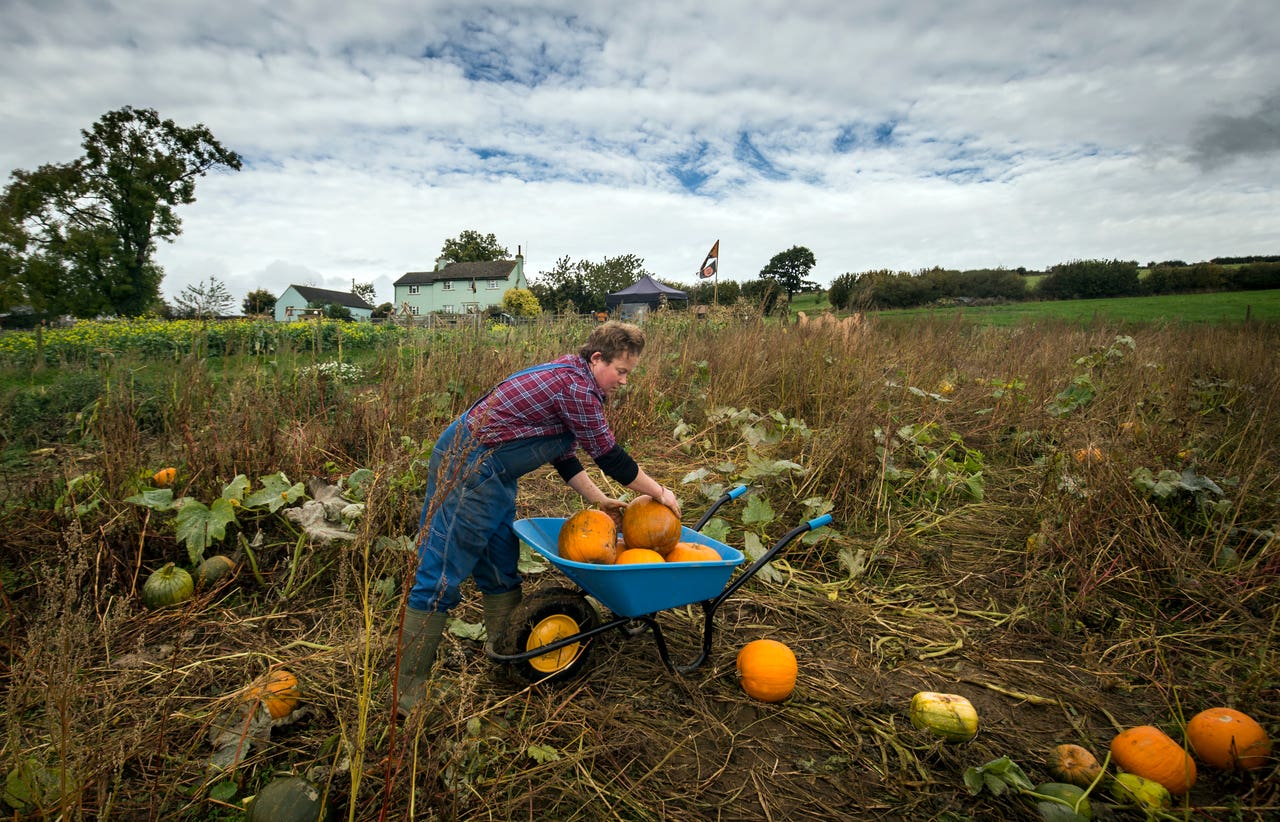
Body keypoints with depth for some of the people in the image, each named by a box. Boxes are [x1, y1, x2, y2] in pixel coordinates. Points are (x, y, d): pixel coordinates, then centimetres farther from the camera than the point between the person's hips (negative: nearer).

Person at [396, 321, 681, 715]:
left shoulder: (567, 376, 13)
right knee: (440, 579, -3)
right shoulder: (577, 388, -19)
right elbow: (609, 456, -12)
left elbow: (563, 455, 17)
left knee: (502, 571, 17)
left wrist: (599, 499, 17)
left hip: (490, 474, 11)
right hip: (468, 470, -11)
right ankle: (408, 690, 9)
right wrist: (660, 493, 0)